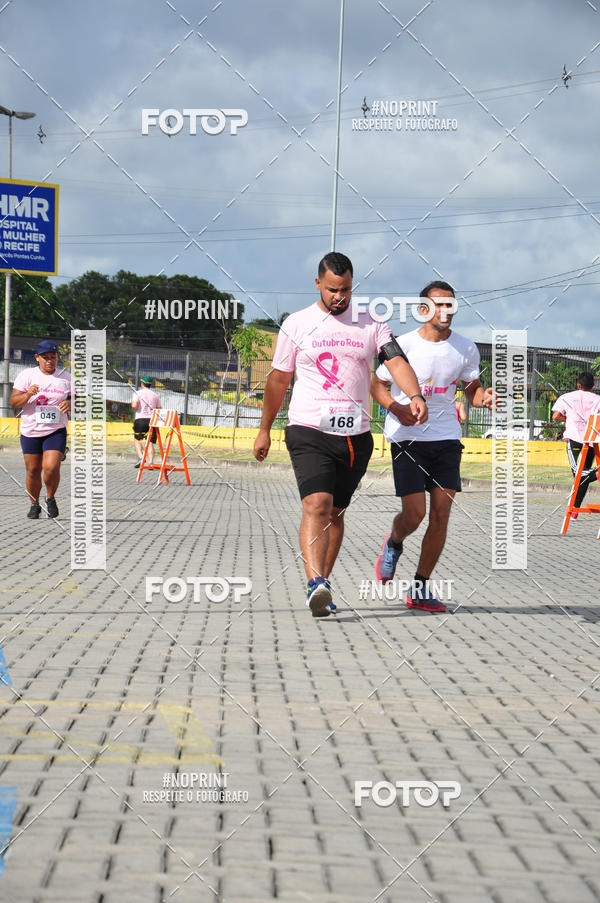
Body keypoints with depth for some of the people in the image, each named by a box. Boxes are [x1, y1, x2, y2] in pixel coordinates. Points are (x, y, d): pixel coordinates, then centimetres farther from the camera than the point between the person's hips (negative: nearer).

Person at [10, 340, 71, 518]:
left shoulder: (66, 377, 3)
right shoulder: (27, 375, -2)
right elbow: (13, 401, -5)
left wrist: (69, 404, -13)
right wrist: (28, 394, -25)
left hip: (56, 431, -1)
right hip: (30, 430, 1)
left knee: (51, 467, -18)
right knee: (33, 470, 7)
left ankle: (50, 498, 8)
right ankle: (34, 504, 28)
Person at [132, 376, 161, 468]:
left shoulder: (138, 393, 1)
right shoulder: (155, 395, 13)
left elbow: (134, 405, -13)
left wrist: (132, 404, 10)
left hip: (140, 419, -3)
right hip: (152, 419, 3)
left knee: (137, 440, 12)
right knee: (150, 442, 1)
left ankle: (140, 457, -8)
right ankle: (151, 461, -13)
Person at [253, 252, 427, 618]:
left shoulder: (370, 324, 7)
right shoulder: (297, 324, 5)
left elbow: (397, 361, -7)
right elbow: (278, 379, 14)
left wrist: (415, 396, -27)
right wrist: (265, 429, 17)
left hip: (355, 435, 3)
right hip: (308, 430, -3)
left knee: (335, 512, 10)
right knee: (317, 505, -20)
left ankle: (322, 582, 22)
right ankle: (316, 584, -32)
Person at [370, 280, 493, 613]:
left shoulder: (465, 348, 2)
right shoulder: (403, 345, -7)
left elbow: (471, 388, 14)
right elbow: (376, 384, 3)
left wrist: (484, 397, -10)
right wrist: (397, 408, -16)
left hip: (446, 438, 3)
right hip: (407, 438, -3)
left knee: (441, 513, -4)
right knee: (414, 514, -10)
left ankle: (420, 588, 6)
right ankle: (393, 543, 28)